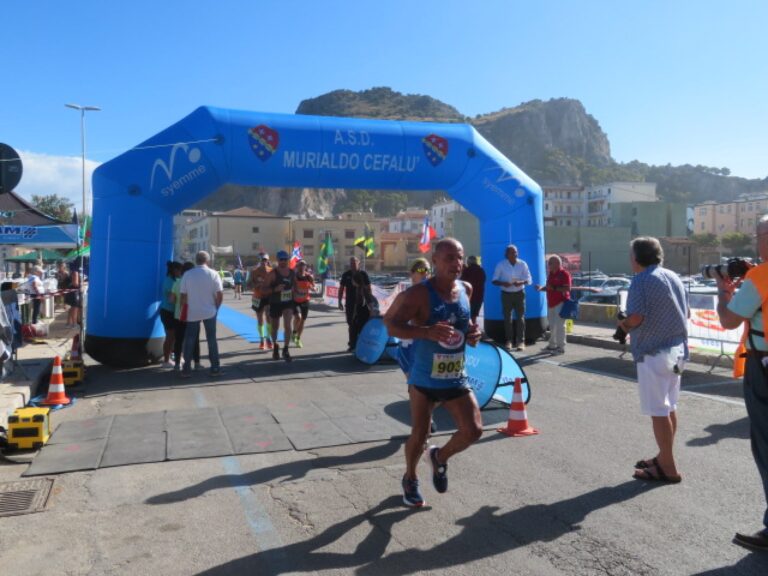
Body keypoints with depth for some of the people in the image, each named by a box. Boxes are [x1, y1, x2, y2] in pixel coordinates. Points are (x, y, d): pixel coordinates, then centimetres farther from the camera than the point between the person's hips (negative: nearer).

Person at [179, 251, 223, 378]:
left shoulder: (187, 274, -3)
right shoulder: (213, 274, -6)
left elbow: (183, 295, -3)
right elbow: (220, 294, -9)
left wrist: (184, 310, 9)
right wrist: (216, 307, 6)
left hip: (192, 312, 1)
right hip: (209, 311, -1)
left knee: (189, 340, 9)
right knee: (211, 339, 8)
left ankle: (186, 369, 10)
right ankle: (215, 368, 10)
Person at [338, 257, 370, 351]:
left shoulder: (363, 274, -1)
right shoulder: (346, 275, 5)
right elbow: (341, 289, 8)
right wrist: (340, 301, 2)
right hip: (349, 304, 2)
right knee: (351, 324, 6)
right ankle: (352, 344, 14)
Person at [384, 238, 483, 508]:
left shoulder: (466, 290, 2)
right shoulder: (420, 293, -17)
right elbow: (392, 325, -24)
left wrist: (472, 334, -2)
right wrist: (427, 331, -40)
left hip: (456, 378, 4)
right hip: (424, 378, -4)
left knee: (473, 430, -6)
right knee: (419, 434, 5)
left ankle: (440, 458, 26)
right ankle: (410, 479, 35)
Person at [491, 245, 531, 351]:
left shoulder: (522, 264, -2)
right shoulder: (501, 265, -4)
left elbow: (529, 279, 0)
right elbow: (494, 280, -3)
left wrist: (521, 282, -22)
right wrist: (503, 283, -24)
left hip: (519, 293, 0)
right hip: (506, 294, 0)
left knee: (520, 317, -2)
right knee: (507, 317, 2)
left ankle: (521, 341, 0)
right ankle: (509, 341, 9)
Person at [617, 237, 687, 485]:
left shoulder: (641, 280, -14)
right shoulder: (673, 276, 11)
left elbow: (636, 317, -22)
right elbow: (686, 313, 17)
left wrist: (623, 325, -2)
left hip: (653, 352, -9)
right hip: (676, 349, 9)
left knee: (658, 411, -1)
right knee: (669, 407, 17)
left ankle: (668, 468, 5)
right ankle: (664, 457, 29)